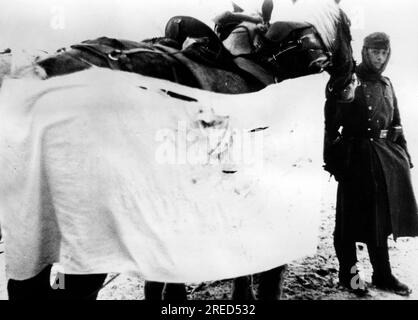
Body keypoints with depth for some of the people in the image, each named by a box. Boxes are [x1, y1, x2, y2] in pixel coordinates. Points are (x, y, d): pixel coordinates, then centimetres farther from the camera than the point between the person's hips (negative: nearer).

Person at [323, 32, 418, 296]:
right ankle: (349, 273, 19)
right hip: (356, 155, -6)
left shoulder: (386, 85, 14)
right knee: (352, 217, 3)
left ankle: (383, 275, 27)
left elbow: (396, 123, 19)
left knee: (380, 217, 13)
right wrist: (332, 158, -17)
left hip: (386, 155, 7)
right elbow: (331, 122, -12)